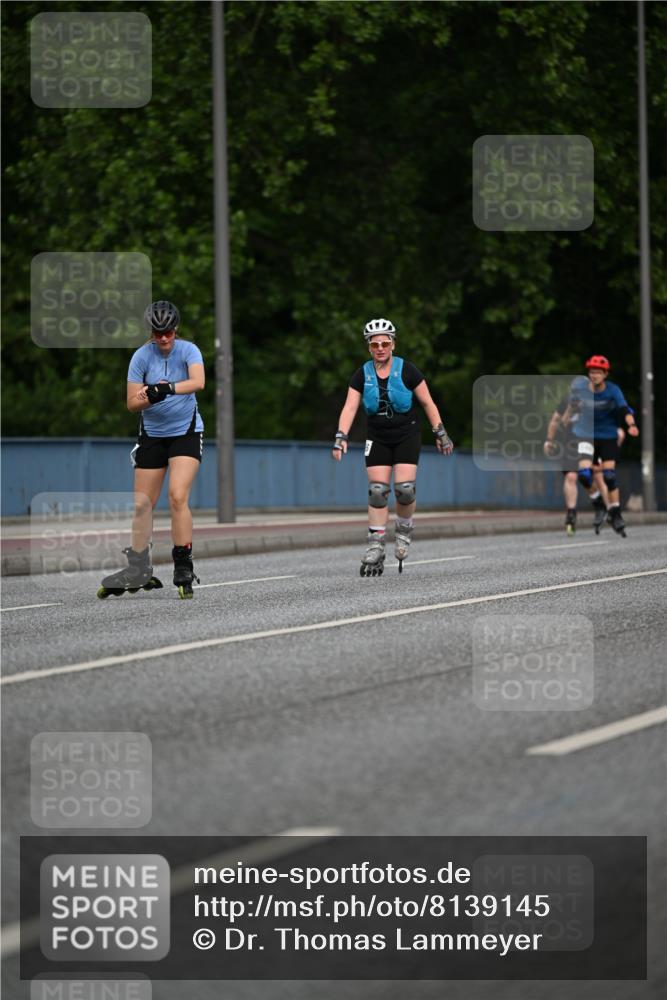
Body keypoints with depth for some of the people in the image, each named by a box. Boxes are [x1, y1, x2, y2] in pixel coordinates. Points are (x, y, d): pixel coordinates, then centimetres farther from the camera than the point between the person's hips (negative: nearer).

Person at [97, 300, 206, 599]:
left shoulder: (188, 350, -10)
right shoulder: (142, 356, -5)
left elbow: (198, 382, -29)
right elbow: (131, 403, -5)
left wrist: (166, 389, -42)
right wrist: (149, 397, -27)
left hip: (186, 432, -3)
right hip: (152, 435, 3)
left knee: (178, 497, -19)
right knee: (142, 504, 4)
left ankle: (183, 568, -14)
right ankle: (138, 569, 18)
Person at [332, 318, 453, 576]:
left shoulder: (406, 371, -8)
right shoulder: (362, 375, -2)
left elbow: (427, 402, -1)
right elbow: (350, 407, -7)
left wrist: (440, 433, -1)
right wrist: (341, 437, -20)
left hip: (407, 436, -2)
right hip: (377, 438, 2)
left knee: (404, 487, -16)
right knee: (377, 490, -7)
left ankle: (404, 530, 12)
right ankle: (375, 548, -3)